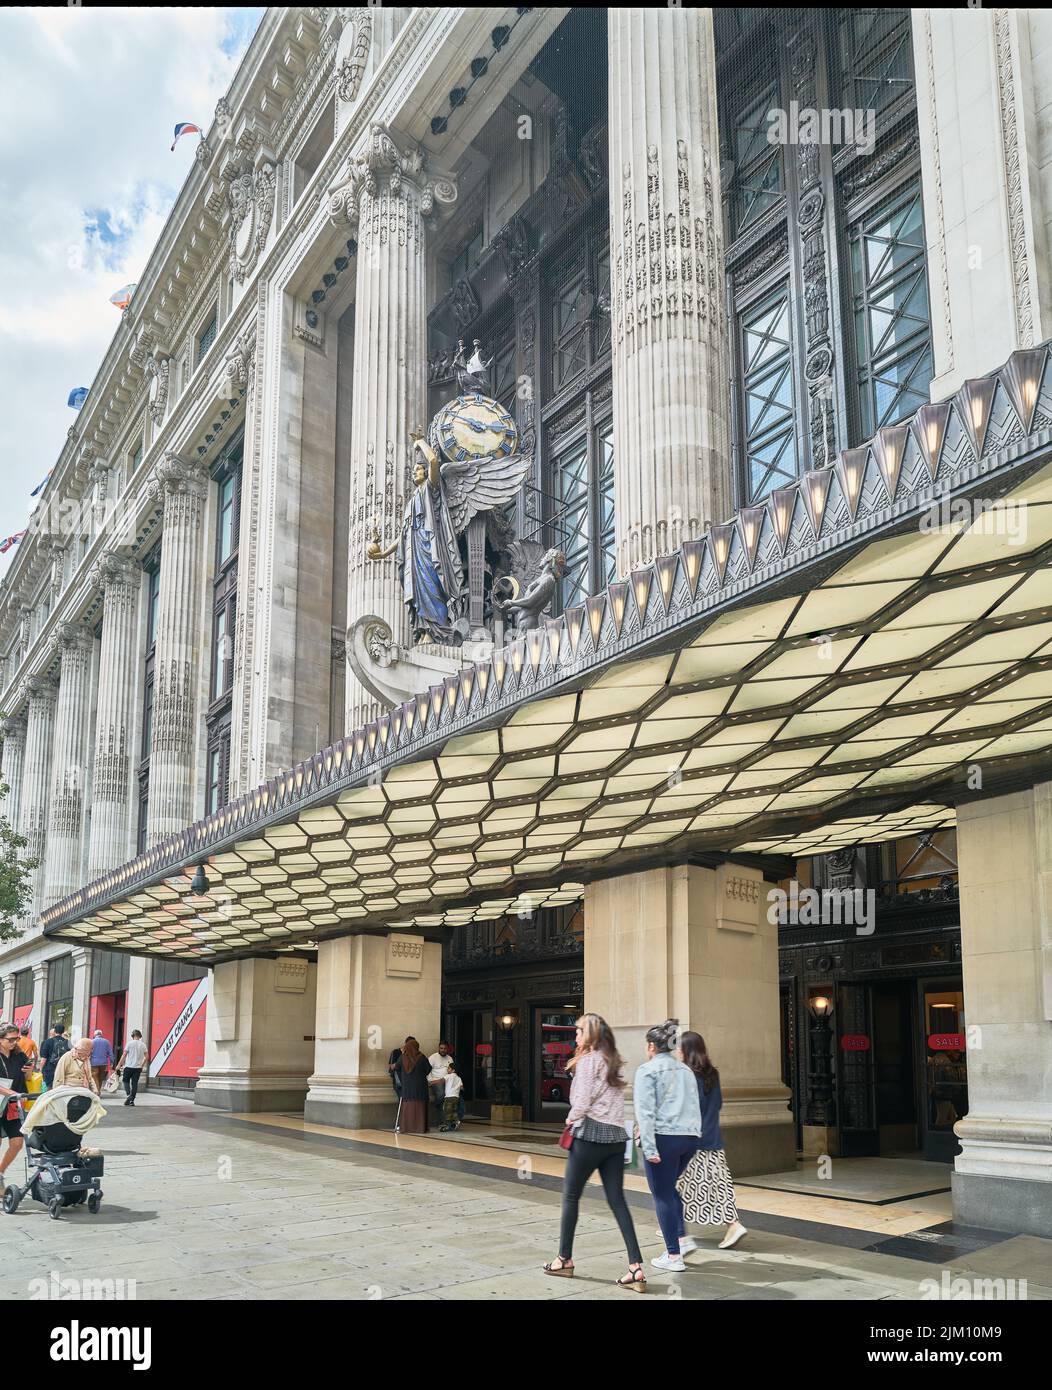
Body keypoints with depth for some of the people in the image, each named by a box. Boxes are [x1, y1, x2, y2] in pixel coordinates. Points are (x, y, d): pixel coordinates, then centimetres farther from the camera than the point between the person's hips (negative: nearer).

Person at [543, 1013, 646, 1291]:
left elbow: (582, 1100, -13)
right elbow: (616, 1098, 10)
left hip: (591, 1133, -7)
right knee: (617, 1200, 4)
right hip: (617, 1135, 7)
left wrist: (571, 1119, 4)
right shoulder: (613, 1062, 16)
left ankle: (565, 1259, 16)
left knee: (571, 1195, 8)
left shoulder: (588, 1060, -7)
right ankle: (636, 1268, -5)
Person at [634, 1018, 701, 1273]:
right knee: (669, 1188, 23)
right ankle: (681, 1237, 14)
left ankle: (674, 1256, 4)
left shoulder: (648, 1070, -3)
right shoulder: (685, 1070, 17)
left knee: (662, 1194, 3)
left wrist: (649, 1147, -14)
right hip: (691, 1137, 6)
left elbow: (645, 1110, -11)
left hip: (664, 1137, -6)